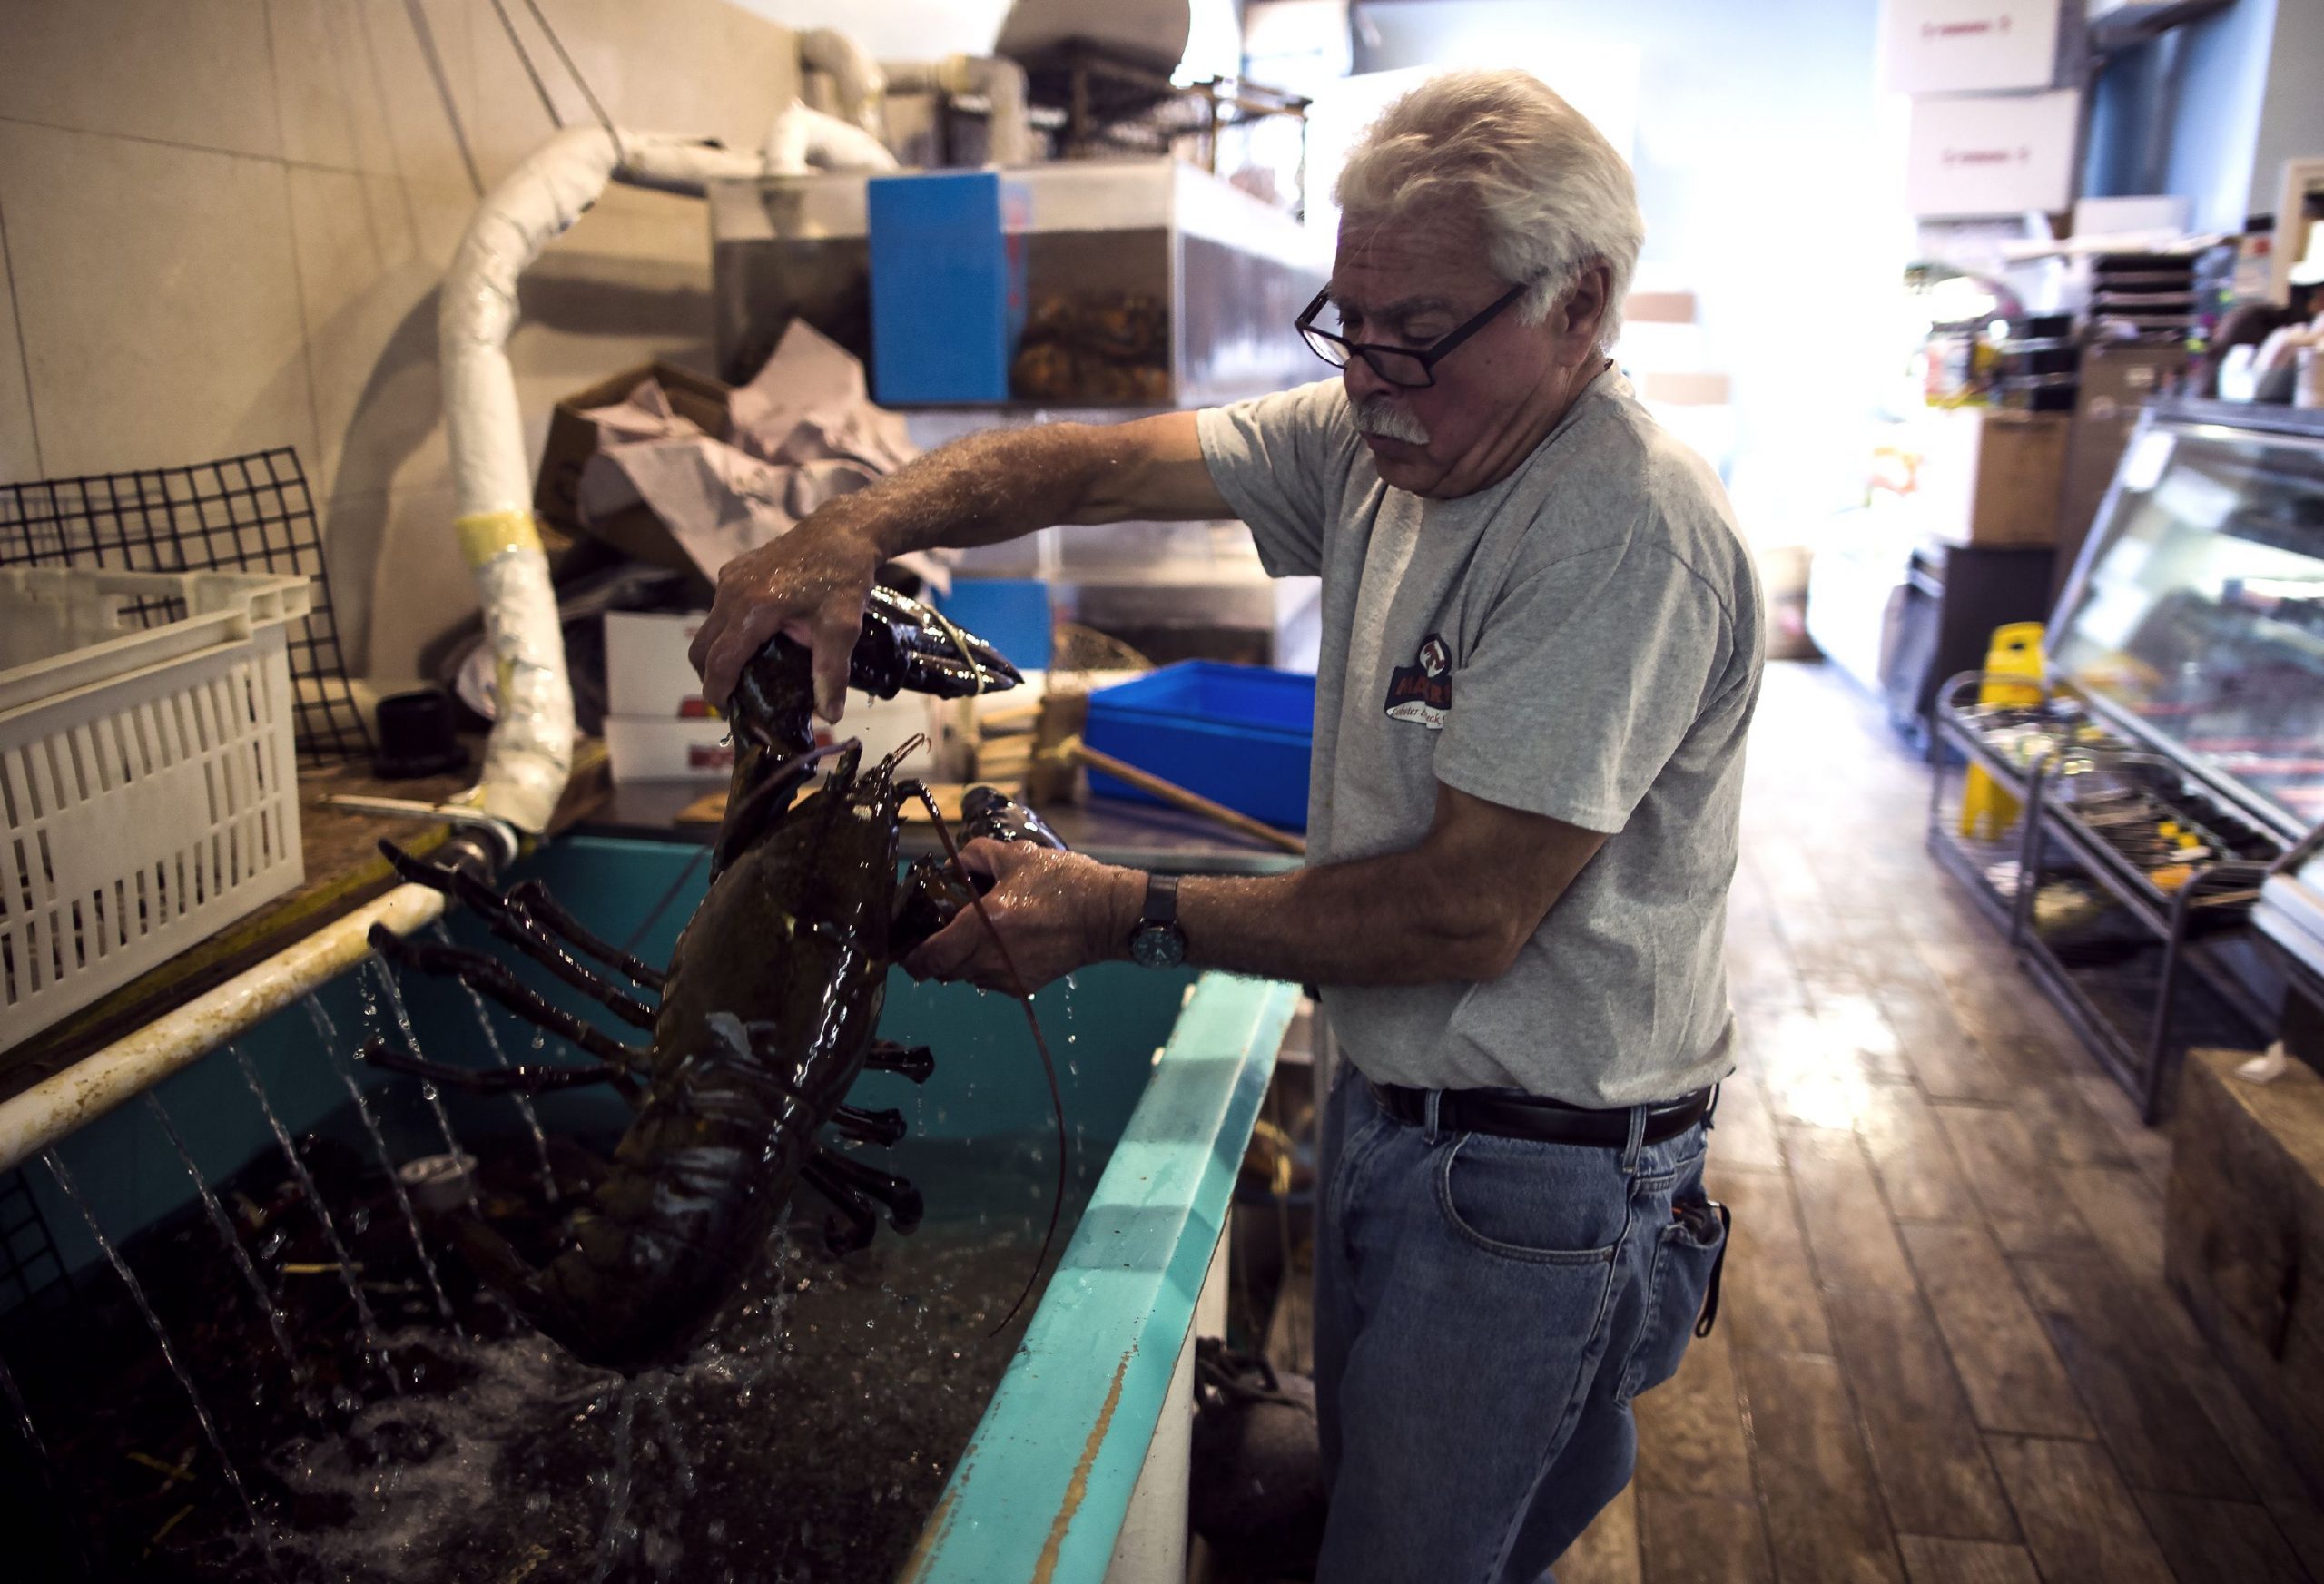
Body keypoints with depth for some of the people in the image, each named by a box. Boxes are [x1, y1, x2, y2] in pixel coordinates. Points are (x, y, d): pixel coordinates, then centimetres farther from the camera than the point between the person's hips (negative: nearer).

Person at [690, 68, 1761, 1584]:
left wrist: (1130, 916, -22)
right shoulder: (1381, 437, -2)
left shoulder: (1630, 533, -26)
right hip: (1390, 1091, 8)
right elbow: (1095, 462, -6)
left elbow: (1466, 916, -28)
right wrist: (852, 530, -22)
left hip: (1539, 1164, -8)